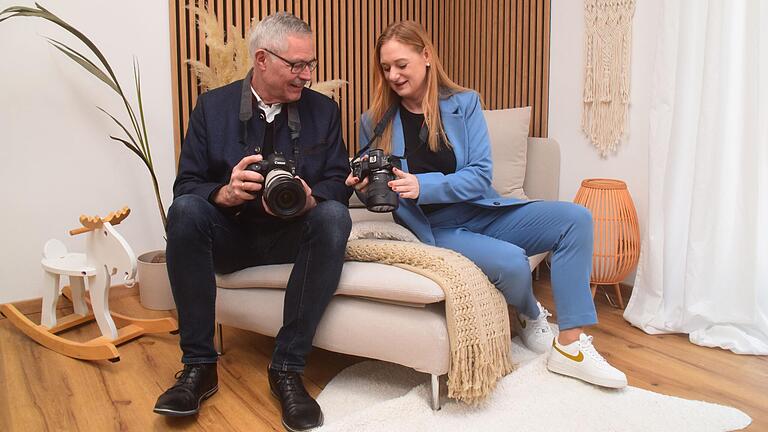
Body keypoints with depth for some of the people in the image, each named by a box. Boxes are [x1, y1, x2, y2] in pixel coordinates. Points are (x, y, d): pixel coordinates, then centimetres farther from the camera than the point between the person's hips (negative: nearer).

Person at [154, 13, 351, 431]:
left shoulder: (324, 110, 2)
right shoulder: (212, 105, 0)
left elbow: (338, 182, -2)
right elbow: (186, 184, -4)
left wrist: (309, 200, -26)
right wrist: (225, 193, -27)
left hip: (290, 235, 0)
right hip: (229, 233, 0)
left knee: (334, 216, -31)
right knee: (185, 210, -30)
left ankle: (287, 367, -24)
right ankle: (198, 365, -20)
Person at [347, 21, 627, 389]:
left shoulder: (464, 103, -1)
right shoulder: (375, 122, -1)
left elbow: (480, 176, -9)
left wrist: (423, 186, -25)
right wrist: (365, 188, -17)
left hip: (483, 212, 3)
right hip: (436, 229, -2)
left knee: (575, 218, -17)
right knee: (511, 261, -31)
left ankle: (569, 346, -12)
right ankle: (531, 316, 8)